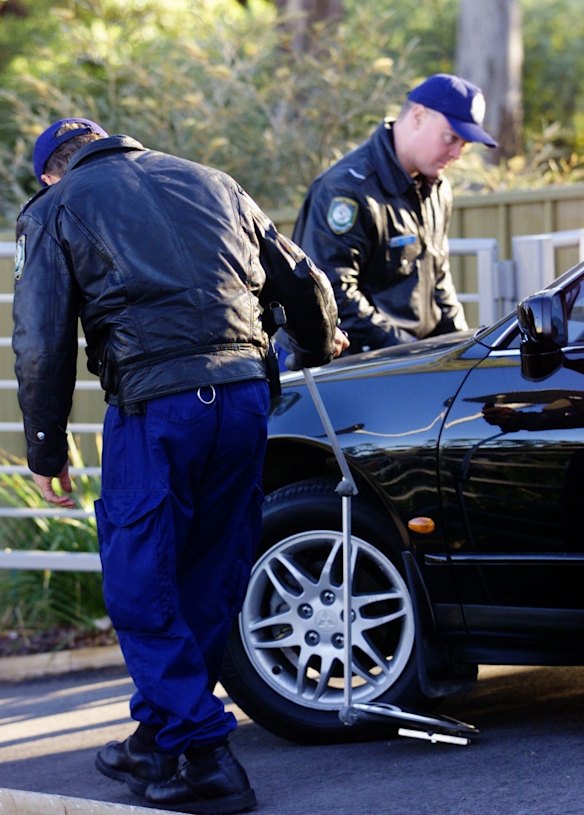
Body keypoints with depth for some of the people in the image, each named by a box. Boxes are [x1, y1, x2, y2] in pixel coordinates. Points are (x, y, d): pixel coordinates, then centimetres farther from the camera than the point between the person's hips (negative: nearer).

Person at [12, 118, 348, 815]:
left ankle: (203, 757, -1)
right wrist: (319, 353, 45)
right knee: (209, 584, 15)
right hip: (245, 391, 5)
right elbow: (301, 282, 26)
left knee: (141, 591, 4)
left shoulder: (54, 211, 10)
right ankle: (158, 741, 26)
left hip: (153, 405, -5)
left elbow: (42, 343, 0)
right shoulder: (207, 183, 23)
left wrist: (46, 450, 8)